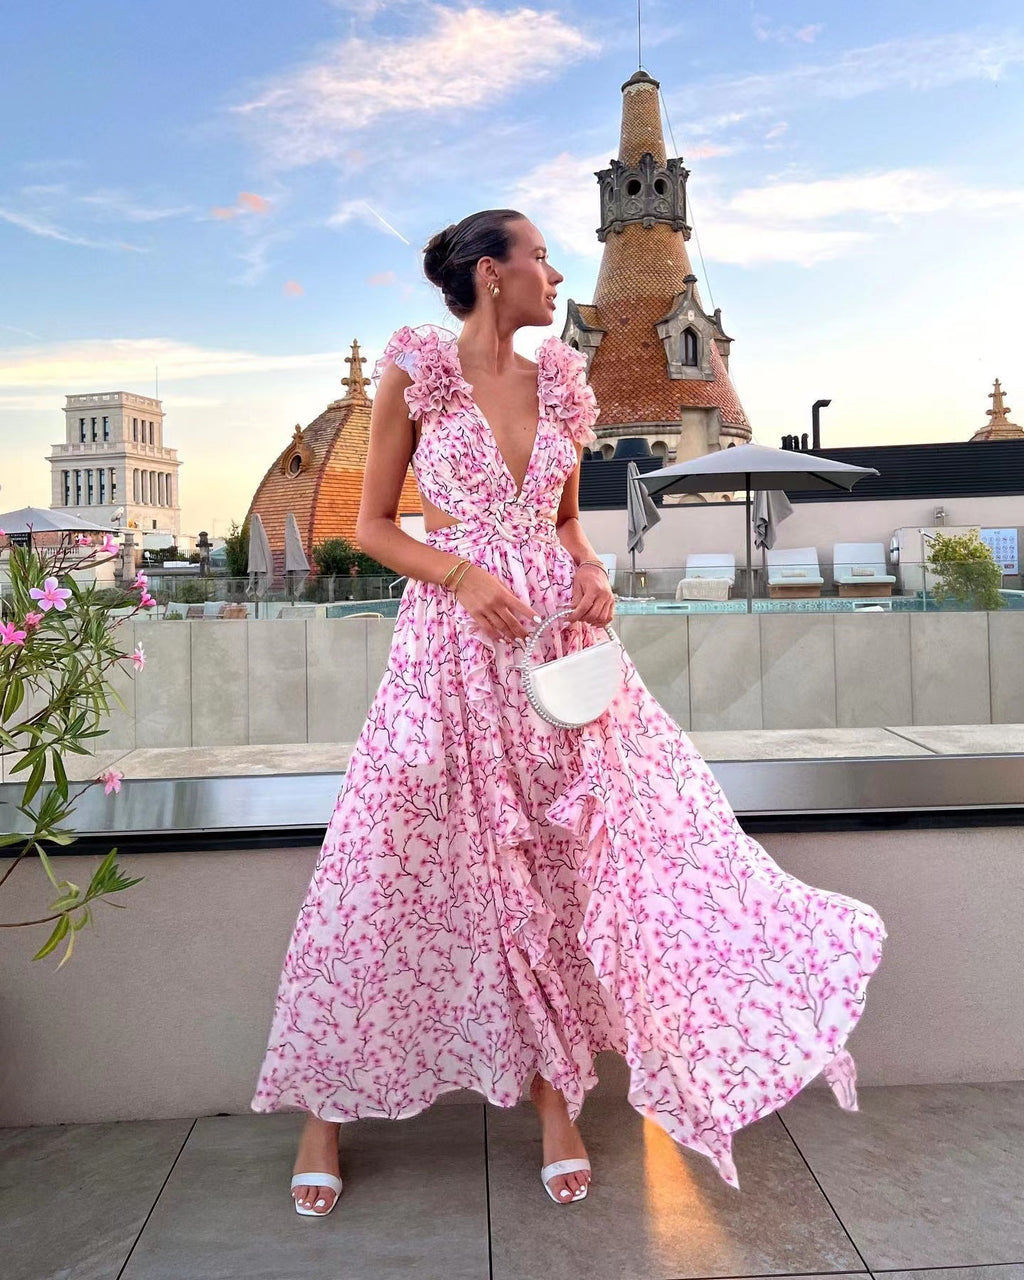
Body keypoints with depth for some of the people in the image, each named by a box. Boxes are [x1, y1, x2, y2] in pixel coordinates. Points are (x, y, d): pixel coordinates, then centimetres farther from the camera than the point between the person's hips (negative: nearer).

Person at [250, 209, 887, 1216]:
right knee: (388, 868, 1)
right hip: (452, 641, -4)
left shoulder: (560, 381, 11)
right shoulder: (416, 371, -1)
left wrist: (590, 574, -2)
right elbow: (371, 527, 0)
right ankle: (322, 1105, 19)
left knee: (566, 853, 4)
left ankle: (554, 1090, 22)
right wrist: (464, 575, -15)